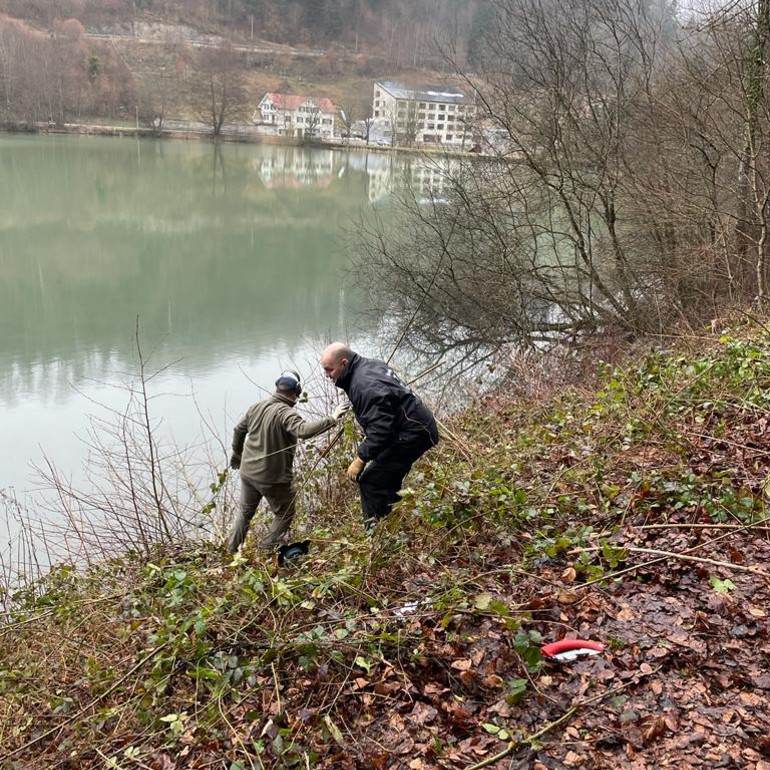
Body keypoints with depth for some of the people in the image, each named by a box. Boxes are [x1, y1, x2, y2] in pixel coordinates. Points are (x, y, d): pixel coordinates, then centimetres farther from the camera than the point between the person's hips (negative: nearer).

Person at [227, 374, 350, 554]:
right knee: (285, 514, 16)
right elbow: (303, 430, -38)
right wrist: (331, 418, -39)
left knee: (245, 511, 26)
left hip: (248, 471, 8)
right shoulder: (285, 413, -21)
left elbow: (239, 430, 16)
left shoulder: (256, 407, 4)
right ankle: (266, 551, 22)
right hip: (273, 477, -7)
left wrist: (237, 454, 31)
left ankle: (231, 551, 37)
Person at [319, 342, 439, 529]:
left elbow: (380, 428, -29)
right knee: (388, 481, 21)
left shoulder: (365, 384, -24)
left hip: (412, 435, -11)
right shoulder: (369, 365, 9)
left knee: (370, 481, -10)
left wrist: (361, 459, -22)